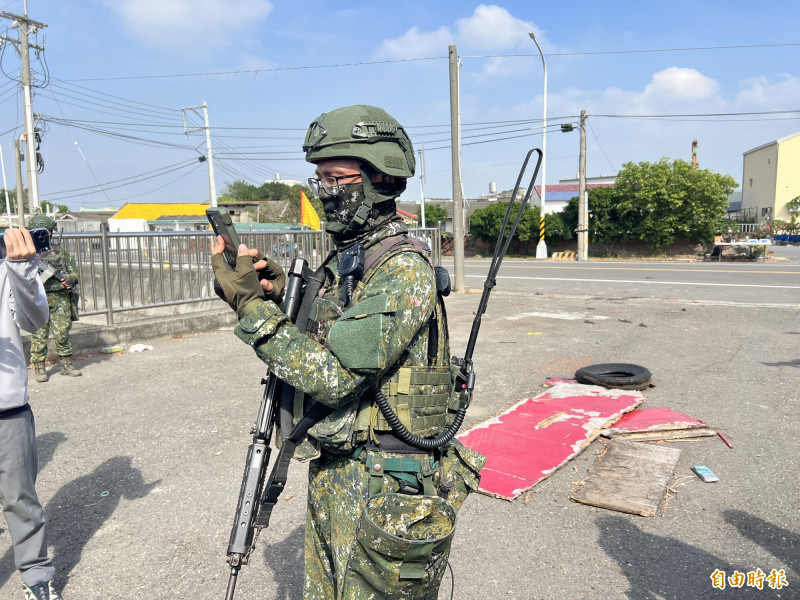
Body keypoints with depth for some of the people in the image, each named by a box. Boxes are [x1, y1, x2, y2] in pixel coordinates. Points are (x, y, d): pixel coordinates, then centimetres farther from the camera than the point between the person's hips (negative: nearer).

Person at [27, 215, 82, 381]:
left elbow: (74, 270, 12)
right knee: (39, 335, 2)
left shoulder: (61, 252, 11)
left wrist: (70, 279, -9)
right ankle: (40, 368, 11)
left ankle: (67, 364, 16)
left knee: (62, 333, 5)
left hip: (60, 300, 2)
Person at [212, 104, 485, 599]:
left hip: (386, 494, -8)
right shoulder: (341, 262, 7)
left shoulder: (406, 270, -21)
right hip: (332, 476, 9)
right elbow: (310, 353, 11)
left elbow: (332, 375, -26)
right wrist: (277, 296, -4)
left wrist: (251, 304, -21)